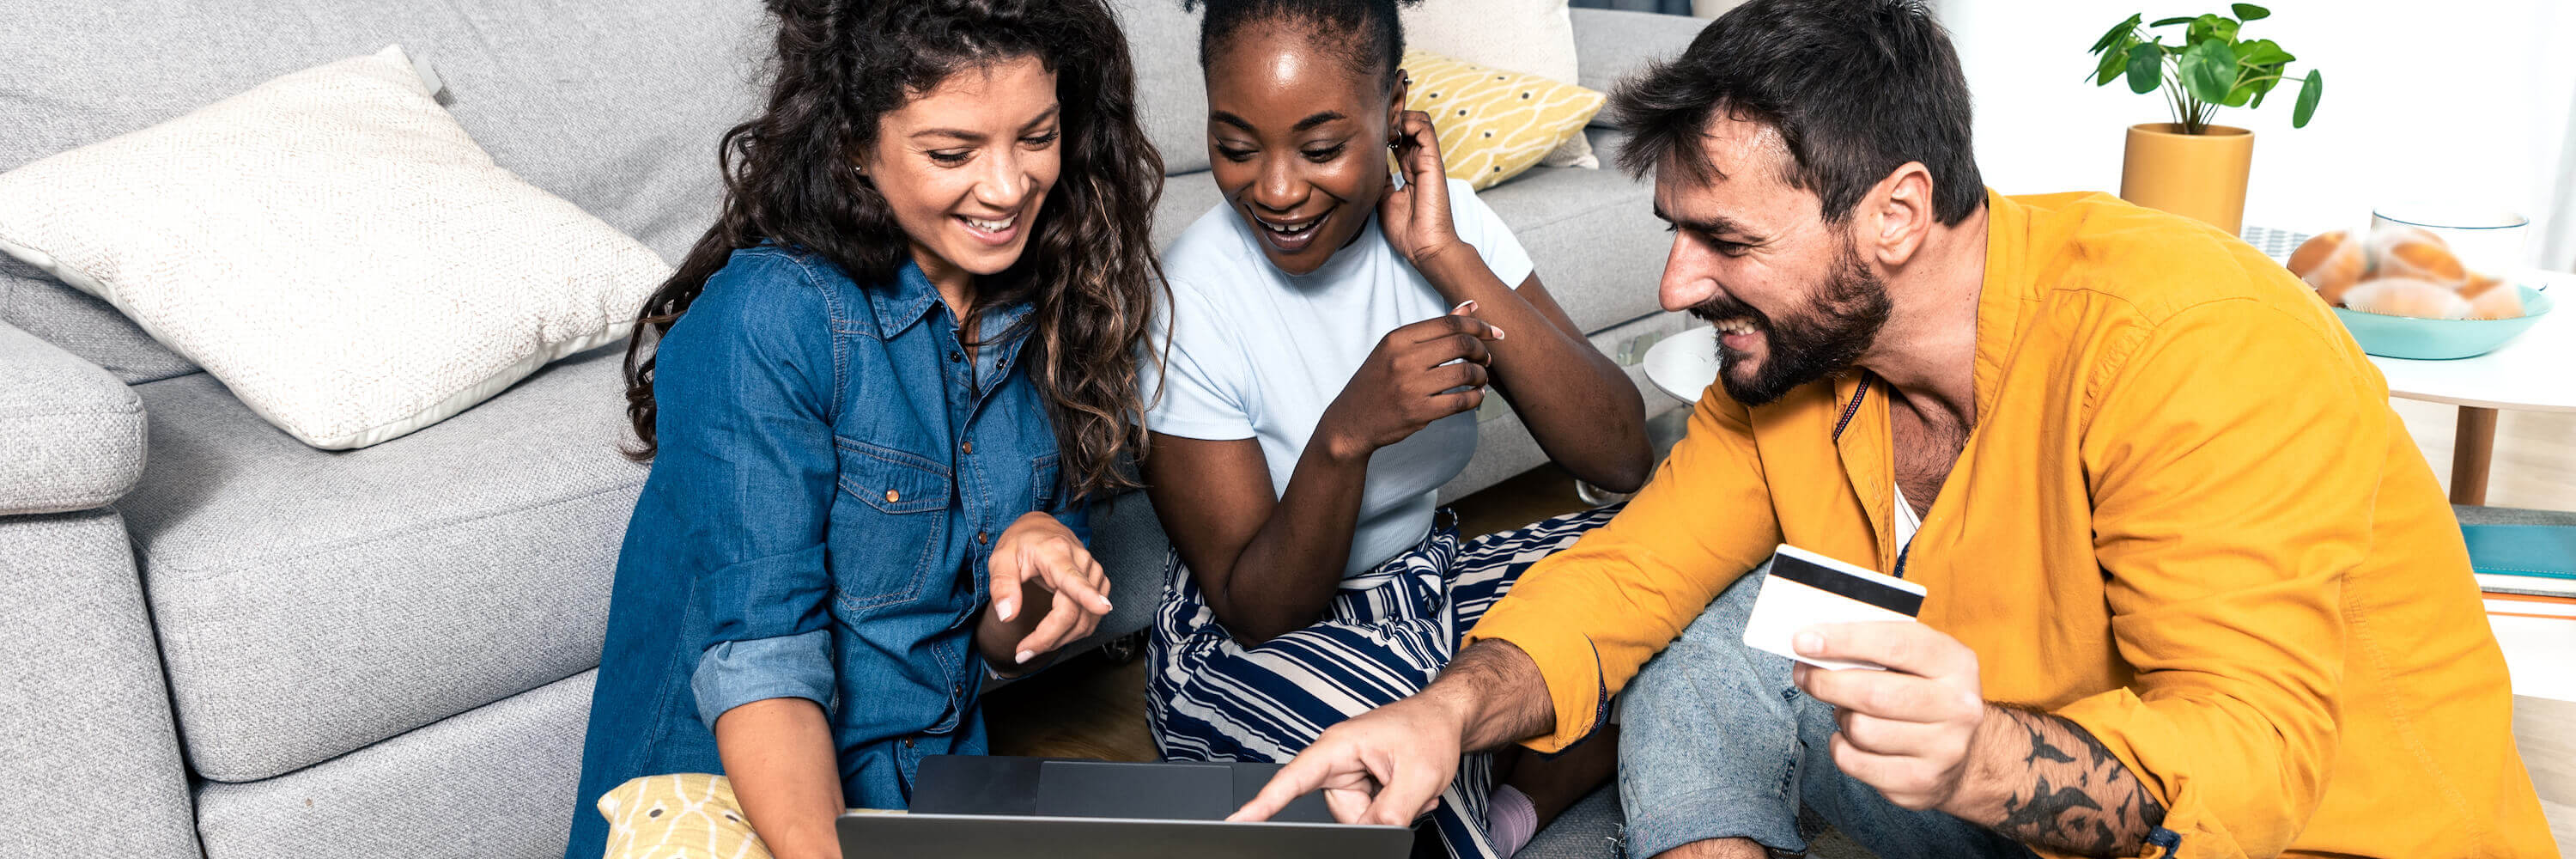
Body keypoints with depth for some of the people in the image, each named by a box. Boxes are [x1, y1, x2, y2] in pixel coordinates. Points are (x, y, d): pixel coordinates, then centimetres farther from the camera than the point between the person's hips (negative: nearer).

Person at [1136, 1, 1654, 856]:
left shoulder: (1446, 219, -10)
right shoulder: (1185, 300, -21)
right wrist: (1347, 433, -37)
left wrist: (1450, 259, -27)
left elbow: (1622, 459, -19)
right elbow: (1255, 611, -18)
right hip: (1246, 645, -5)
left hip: (1427, 584, 5)